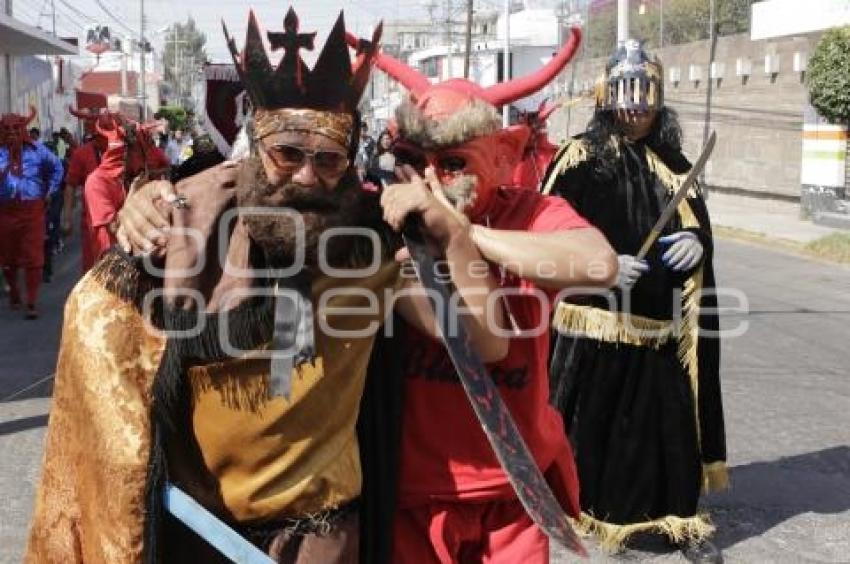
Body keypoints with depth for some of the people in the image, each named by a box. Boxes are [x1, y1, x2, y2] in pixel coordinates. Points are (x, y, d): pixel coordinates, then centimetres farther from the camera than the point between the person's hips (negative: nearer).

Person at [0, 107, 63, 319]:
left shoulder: (37, 150, 6)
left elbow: (57, 168, 22)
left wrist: (49, 192, 17)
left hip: (32, 209, 0)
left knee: (33, 258, -4)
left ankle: (32, 303, 0)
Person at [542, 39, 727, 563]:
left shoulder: (672, 162, 10)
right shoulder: (581, 158, -3)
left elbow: (700, 223, 14)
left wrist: (696, 241, -10)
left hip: (661, 321, 4)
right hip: (596, 319, -4)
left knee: (669, 418, 7)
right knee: (591, 418, 1)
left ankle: (680, 518, 22)